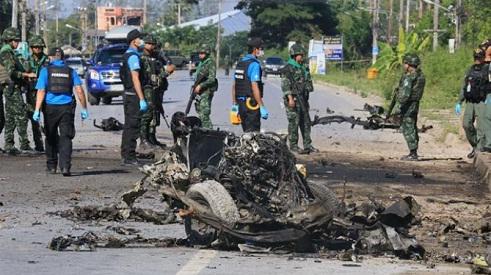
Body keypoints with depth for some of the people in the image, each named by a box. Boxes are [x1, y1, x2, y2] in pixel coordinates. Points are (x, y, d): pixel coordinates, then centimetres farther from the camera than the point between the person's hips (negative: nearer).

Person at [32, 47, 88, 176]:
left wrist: (37, 110, -11)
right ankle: (65, 166, -17)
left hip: (50, 107, -1)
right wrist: (84, 109, 3)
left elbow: (41, 91, -7)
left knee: (51, 137, 14)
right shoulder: (70, 71, 8)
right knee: (65, 137, -1)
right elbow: (79, 90, -1)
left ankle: (51, 166, 21)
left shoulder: (45, 70, 2)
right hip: (67, 107, 1)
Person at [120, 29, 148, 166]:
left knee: (128, 126, 15)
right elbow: (135, 79, -21)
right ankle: (129, 158, -8)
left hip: (127, 94, 10)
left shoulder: (126, 56, 16)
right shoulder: (133, 56, -14)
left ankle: (125, 156, 20)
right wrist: (142, 99, -23)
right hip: (134, 95, -10)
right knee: (132, 127, -8)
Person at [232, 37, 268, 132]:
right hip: (251, 104, -8)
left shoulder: (240, 63, 13)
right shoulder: (254, 64, -13)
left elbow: (234, 86, 17)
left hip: (241, 103, 8)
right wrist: (262, 107, -20)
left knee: (246, 132, 14)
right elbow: (254, 87, -20)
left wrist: (234, 104, 23)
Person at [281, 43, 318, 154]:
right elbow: (285, 85, -16)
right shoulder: (288, 69, -10)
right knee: (294, 122, -4)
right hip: (293, 99, -8)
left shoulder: (302, 68, 16)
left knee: (306, 122, 8)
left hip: (303, 98, 8)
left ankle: (307, 145, 12)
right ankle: (293, 146, 1)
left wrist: (306, 98, 20)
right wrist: (290, 99, -23)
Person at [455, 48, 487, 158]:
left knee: (480, 128, -8)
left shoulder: (486, 71, -5)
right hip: (470, 103, 6)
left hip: (481, 103, -6)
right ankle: (475, 146, 18)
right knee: (466, 124, 1)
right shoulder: (470, 70, 13)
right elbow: (464, 87, 18)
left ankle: (479, 150, -6)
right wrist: (459, 103, 13)